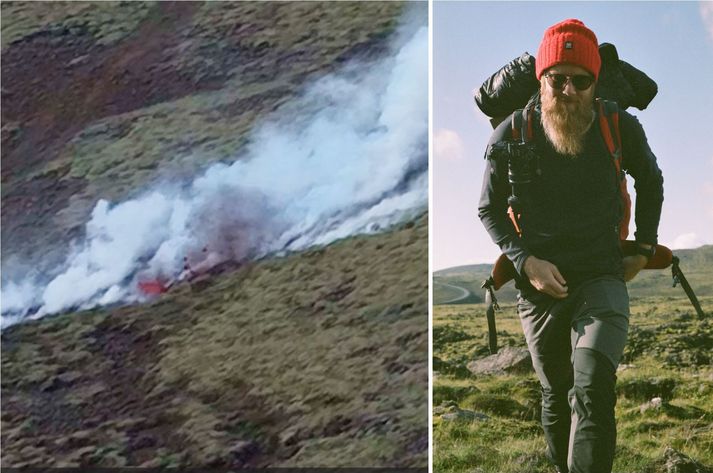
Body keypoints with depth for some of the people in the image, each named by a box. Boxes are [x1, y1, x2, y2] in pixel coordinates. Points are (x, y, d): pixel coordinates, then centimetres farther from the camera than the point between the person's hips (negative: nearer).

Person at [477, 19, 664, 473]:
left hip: (602, 278, -1)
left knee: (593, 388, -24)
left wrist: (645, 249, 10)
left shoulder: (621, 128, -7)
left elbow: (651, 181, 15)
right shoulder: (512, 136, -9)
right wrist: (526, 261, -10)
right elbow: (489, 209, 3)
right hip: (540, 285, 1)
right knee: (556, 394, 16)